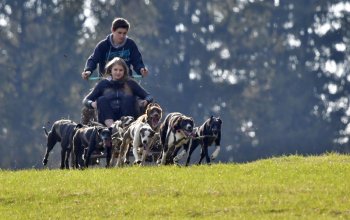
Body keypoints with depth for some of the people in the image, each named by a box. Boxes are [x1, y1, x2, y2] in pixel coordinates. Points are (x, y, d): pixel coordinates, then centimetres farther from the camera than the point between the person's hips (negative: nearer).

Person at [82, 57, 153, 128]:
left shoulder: (130, 83, 12)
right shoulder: (103, 84, 13)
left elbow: (149, 97, 10)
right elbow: (86, 100, 9)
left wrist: (146, 101, -15)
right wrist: (91, 104, -15)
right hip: (108, 118, 0)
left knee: (128, 98, -23)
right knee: (101, 99, -23)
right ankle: (111, 126, -48)